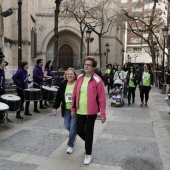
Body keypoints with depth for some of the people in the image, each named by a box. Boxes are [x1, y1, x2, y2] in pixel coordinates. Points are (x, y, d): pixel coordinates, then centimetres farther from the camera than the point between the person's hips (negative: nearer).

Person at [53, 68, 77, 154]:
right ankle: (73, 135, 44)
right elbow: (58, 96, 6)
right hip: (66, 109, 5)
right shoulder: (63, 84, 2)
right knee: (67, 126, 11)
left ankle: (70, 145, 15)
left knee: (73, 127, -2)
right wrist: (55, 107, 3)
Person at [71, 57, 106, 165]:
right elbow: (75, 94, 10)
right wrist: (73, 109, 10)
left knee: (88, 132, 4)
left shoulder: (97, 80, -11)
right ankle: (89, 142, 43)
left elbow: (102, 98, -11)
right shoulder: (80, 78, 4)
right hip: (80, 110, 5)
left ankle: (88, 154, 24)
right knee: (79, 131, 11)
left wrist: (103, 114, -13)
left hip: (91, 111, -4)